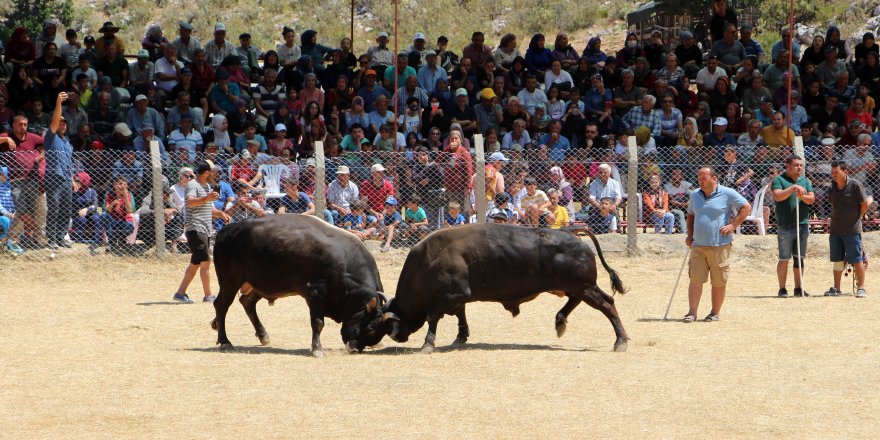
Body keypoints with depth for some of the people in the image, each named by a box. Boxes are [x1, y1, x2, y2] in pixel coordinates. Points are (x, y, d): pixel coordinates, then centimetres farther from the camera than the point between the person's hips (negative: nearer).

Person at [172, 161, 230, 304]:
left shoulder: (207, 186, 19)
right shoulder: (193, 185, -12)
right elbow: (190, 202, -31)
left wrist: (220, 213, 14)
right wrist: (206, 198, -45)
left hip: (204, 230, 10)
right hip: (195, 229, -10)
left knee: (196, 263, 11)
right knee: (205, 261, -10)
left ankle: (180, 293, 16)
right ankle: (208, 296, -7)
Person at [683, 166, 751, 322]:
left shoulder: (727, 194, -4)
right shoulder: (695, 195, 11)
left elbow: (746, 207, -1)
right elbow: (690, 215, 26)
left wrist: (732, 225, -9)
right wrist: (689, 235, 13)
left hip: (720, 245, -4)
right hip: (698, 245, 4)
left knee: (719, 282, 3)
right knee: (695, 279, -3)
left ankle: (715, 312, 14)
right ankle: (692, 312, -1)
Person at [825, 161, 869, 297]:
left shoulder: (855, 185, -11)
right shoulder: (832, 188, 7)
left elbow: (865, 205, -5)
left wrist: (855, 218, 2)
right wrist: (834, 221, 12)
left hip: (852, 230, -6)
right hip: (835, 230, 6)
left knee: (857, 260, -4)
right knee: (837, 260, 11)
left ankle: (861, 288, 1)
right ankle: (836, 288, 18)